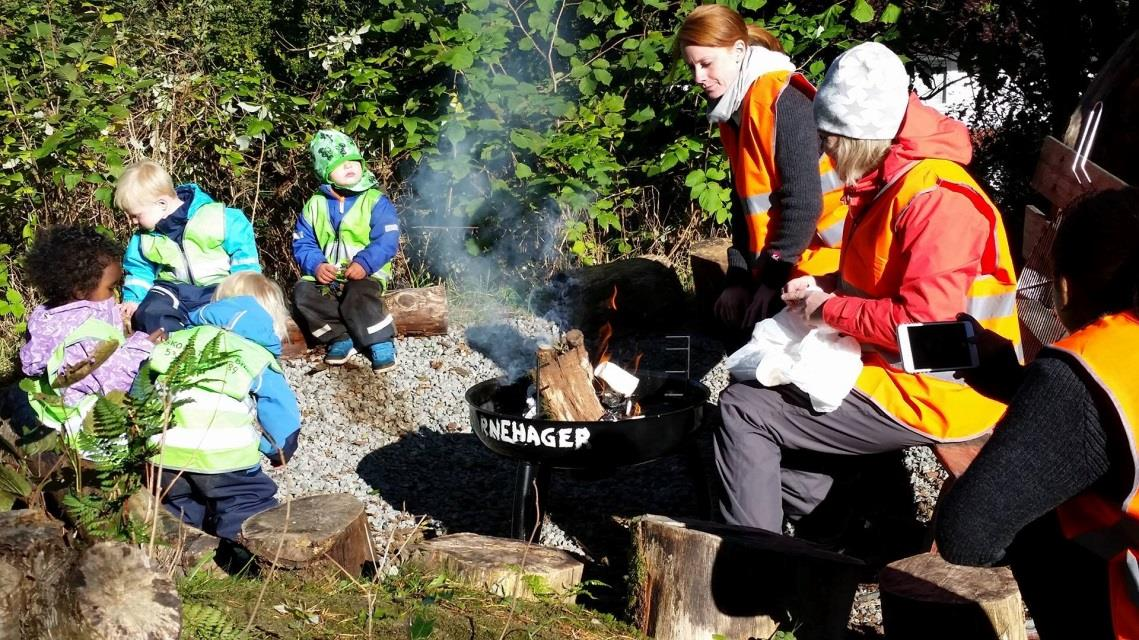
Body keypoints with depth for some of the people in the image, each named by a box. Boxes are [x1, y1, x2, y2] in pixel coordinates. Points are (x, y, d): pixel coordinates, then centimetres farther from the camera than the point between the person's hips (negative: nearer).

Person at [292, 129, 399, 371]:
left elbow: (387, 240, -9)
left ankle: (381, 342, -15)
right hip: (326, 276, 4)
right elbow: (302, 244, 7)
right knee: (303, 292, -22)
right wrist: (316, 265, -14)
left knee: (358, 297, -34)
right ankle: (340, 338, -12)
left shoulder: (375, 201, -1)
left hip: (365, 274, -4)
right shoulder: (314, 206, 10)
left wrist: (364, 264, -24)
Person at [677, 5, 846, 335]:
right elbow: (744, 197, 10)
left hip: (820, 258, -8)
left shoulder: (784, 103, -19)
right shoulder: (733, 109, 8)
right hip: (777, 262, 8)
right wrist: (739, 275, 3)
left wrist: (774, 277, -17)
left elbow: (802, 200, -21)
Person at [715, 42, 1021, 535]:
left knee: (742, 409, -10)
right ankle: (805, 516, 23)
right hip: (894, 369, 11)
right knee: (766, 379, 23)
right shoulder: (886, 182, 9)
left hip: (937, 396, -11)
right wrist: (825, 285, 4)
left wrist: (831, 310, -17)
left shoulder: (934, 197, -23)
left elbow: (923, 320, -30)